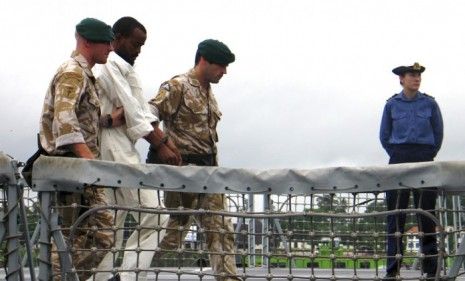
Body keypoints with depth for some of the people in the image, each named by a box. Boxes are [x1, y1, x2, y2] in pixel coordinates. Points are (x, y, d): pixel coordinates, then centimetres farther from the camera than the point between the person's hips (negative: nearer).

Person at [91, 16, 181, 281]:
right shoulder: (111, 64, -7)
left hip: (124, 150, 10)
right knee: (155, 216, -14)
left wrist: (166, 140, 4)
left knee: (113, 226, 9)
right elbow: (130, 112, -13)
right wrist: (160, 146, -12)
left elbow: (144, 111, 16)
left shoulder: (124, 68, 23)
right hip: (116, 149, -10)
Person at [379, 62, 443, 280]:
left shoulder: (429, 103, 5)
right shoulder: (392, 105, 5)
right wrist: (397, 156, 11)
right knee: (396, 215, -2)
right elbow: (384, 136, 13)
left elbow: (438, 134, 12)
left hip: (424, 162, 0)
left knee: (426, 214, -1)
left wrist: (428, 157, 12)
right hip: (398, 161, 0)